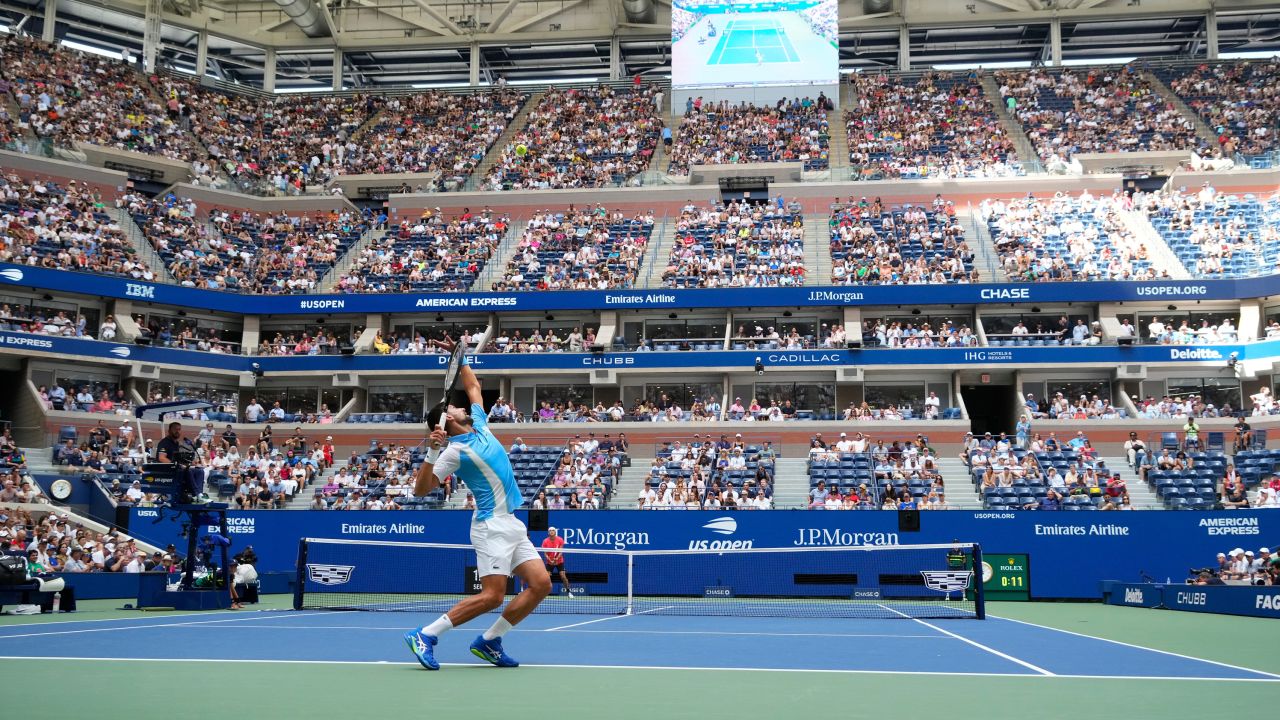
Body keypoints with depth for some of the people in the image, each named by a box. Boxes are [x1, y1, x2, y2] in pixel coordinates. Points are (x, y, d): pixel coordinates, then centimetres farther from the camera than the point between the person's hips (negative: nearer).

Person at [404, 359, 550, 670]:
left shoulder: (479, 424, 14)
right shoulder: (455, 450, -9)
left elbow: (473, 387, 29)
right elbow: (421, 489, -14)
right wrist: (433, 451, -23)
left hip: (513, 525, 8)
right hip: (492, 526, -8)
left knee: (541, 584, -3)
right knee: (492, 596, -15)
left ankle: (489, 641, 5)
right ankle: (425, 635, -5)